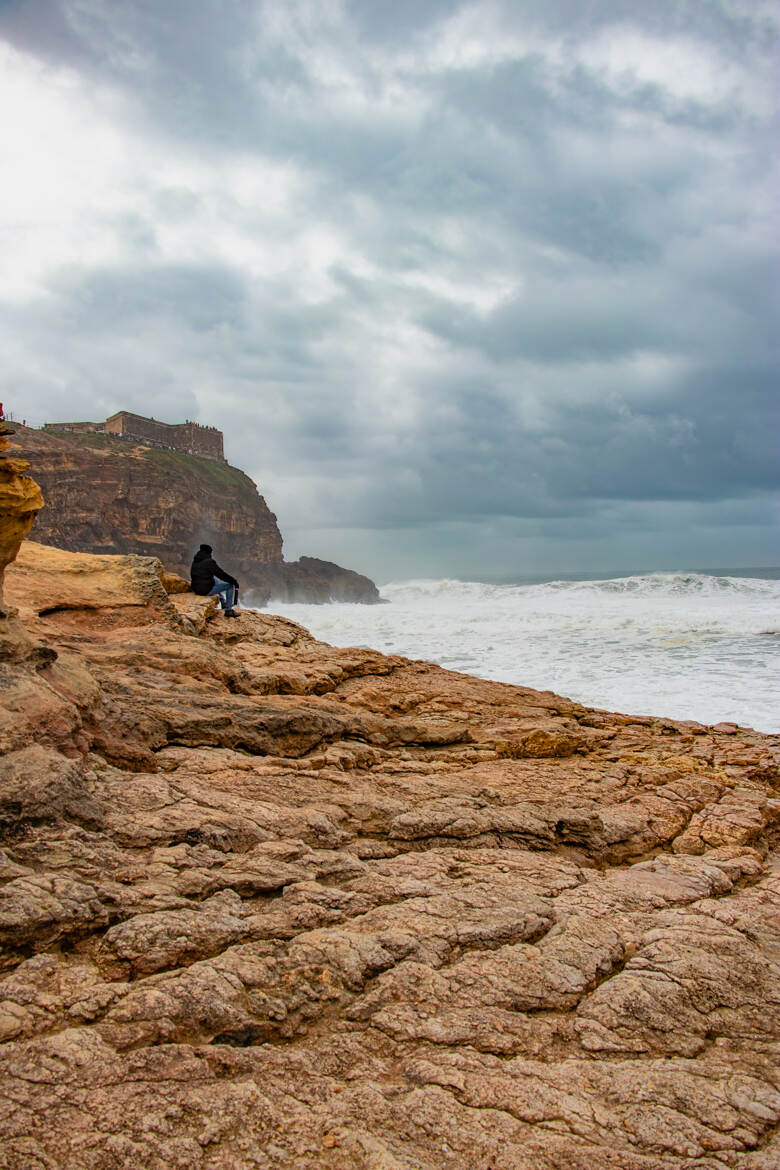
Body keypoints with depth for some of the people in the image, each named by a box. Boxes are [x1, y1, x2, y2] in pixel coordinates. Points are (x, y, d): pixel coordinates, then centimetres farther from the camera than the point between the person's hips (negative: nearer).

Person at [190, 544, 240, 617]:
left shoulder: (194, 562, 9)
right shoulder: (209, 562, -15)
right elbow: (221, 574, -14)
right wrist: (234, 581, -2)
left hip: (196, 589, 8)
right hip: (207, 590, -8)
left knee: (215, 579, 36)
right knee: (230, 585, 4)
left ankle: (224, 603, 39)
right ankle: (228, 610, 6)